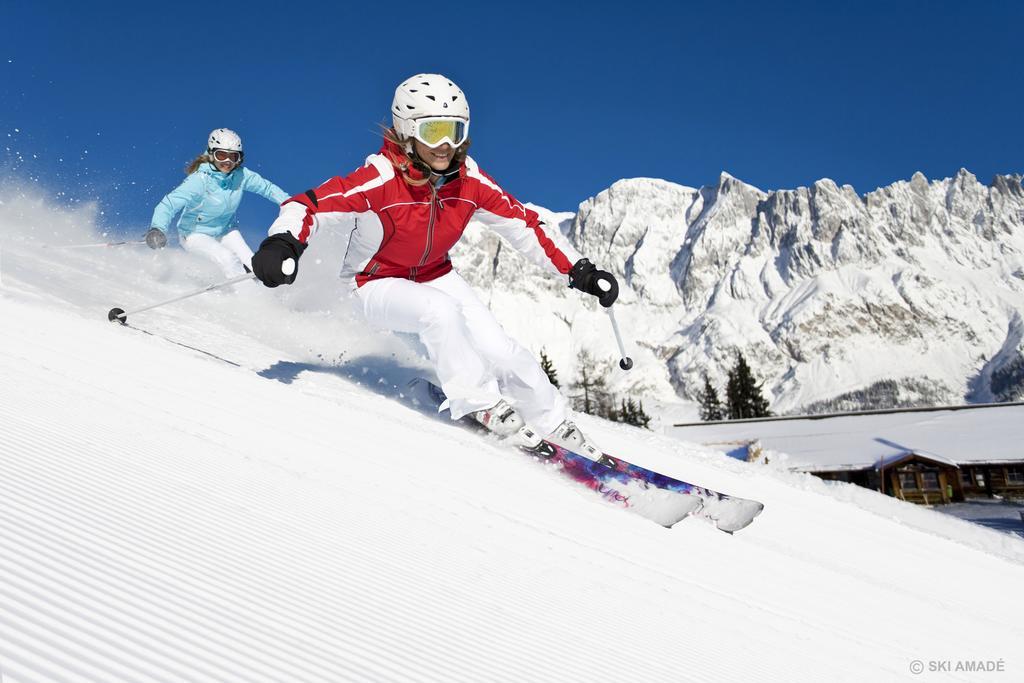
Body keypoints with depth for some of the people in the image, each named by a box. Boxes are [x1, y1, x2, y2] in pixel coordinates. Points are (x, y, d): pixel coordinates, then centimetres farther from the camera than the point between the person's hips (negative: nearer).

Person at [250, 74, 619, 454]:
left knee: (502, 352, -10)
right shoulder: (382, 179, -28)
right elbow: (312, 204, -32)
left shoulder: (470, 181, -15)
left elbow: (523, 226, -8)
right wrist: (282, 244, -52)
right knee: (441, 311, -35)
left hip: (435, 277, 4)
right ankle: (480, 405, -16)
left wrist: (580, 271, -10)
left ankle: (555, 425, 12)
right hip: (378, 284, -4)